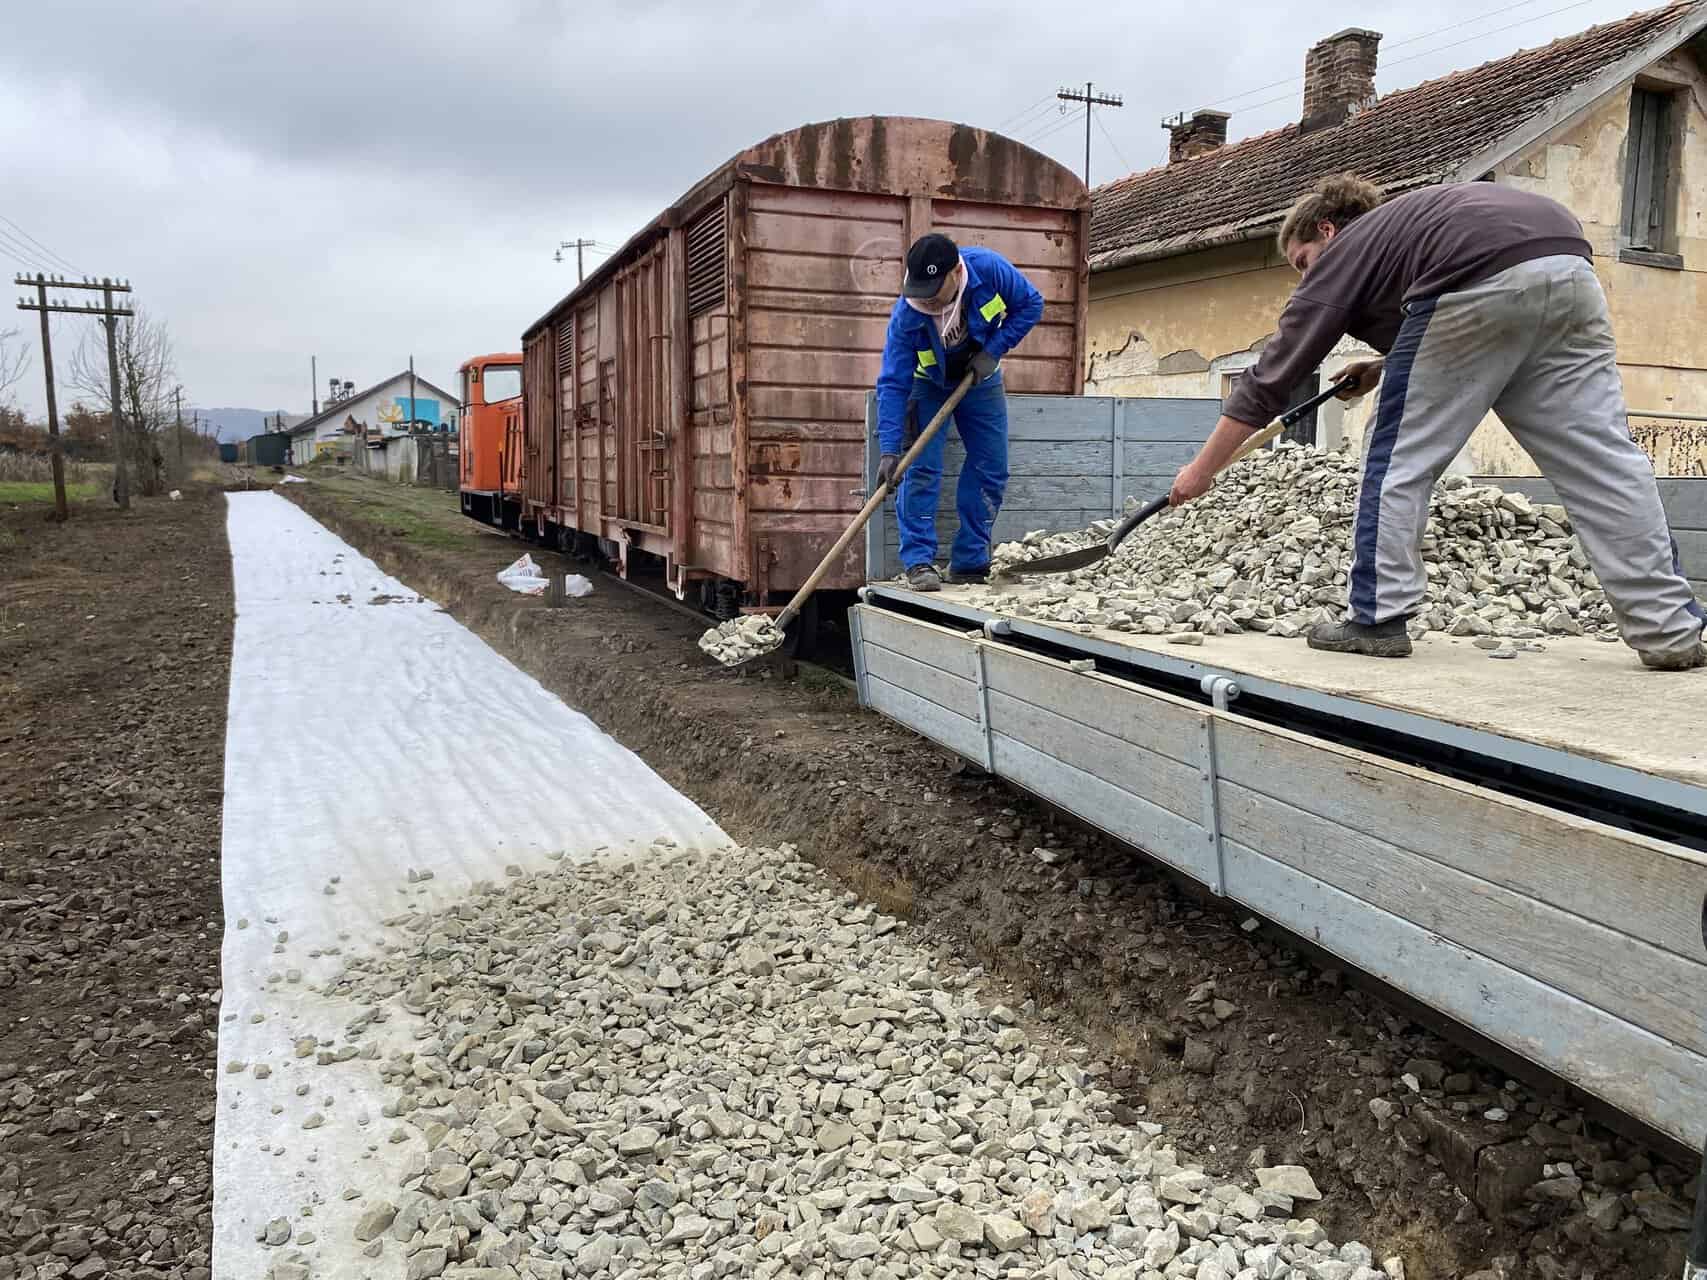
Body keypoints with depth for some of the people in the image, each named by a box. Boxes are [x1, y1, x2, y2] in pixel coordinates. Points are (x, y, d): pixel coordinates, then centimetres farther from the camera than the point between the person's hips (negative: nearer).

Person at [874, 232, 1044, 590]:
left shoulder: (989, 268, -30)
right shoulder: (906, 315, -33)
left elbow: (1031, 304, -13)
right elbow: (893, 384, -30)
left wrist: (993, 350, -24)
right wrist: (889, 450, -35)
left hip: (980, 380, 3)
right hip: (928, 386, -3)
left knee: (991, 472, 1)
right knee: (921, 469, -17)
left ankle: (969, 564, 9)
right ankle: (918, 561, -10)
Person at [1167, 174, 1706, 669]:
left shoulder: (1343, 253, 17)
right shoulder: (1405, 221, 37)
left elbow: (1271, 375, 17)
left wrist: (1201, 469, 22)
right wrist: (1388, 367, 39)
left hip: (1482, 284, -7)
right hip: (1571, 271, 8)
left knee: (1399, 458, 6)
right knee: (1600, 456, 7)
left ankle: (1377, 619, 8)